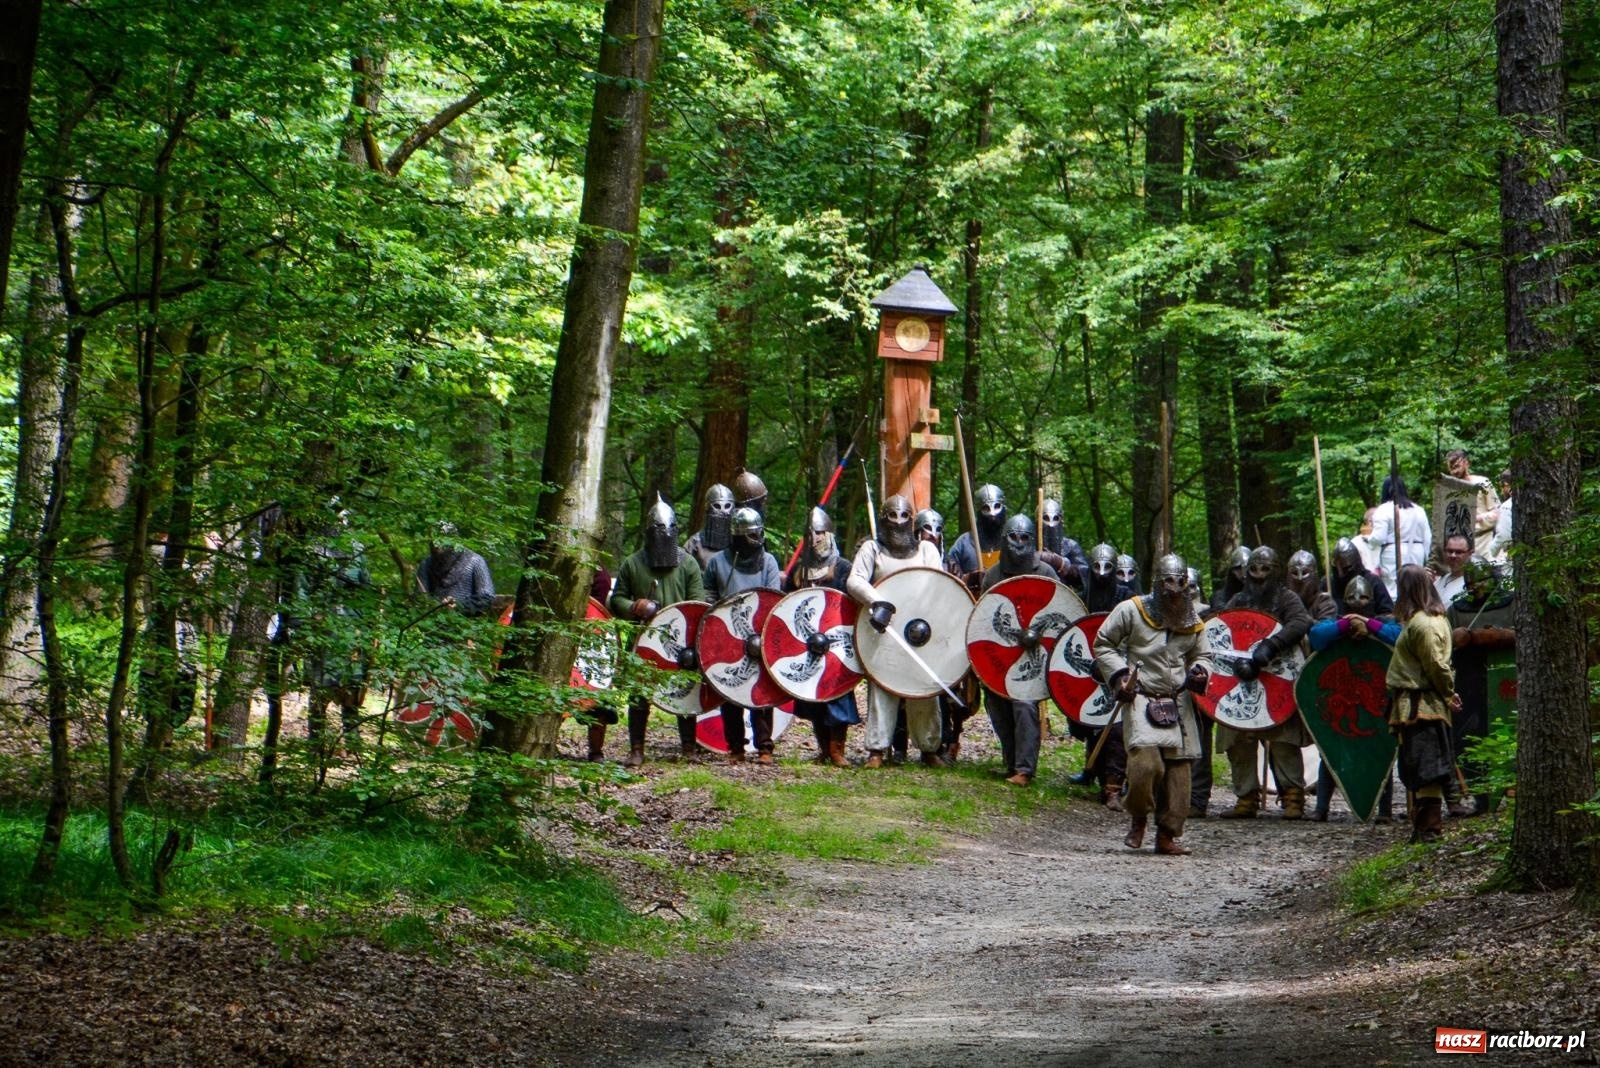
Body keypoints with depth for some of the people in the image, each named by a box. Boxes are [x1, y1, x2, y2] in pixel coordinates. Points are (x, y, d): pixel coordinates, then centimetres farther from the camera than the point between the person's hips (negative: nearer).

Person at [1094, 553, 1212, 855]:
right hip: (1141, 699, -5)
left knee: (1178, 769, 1)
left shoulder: (1192, 622, 10)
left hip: (1178, 703, 5)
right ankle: (1138, 817, 4)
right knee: (1146, 762, -22)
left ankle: (1167, 835, 13)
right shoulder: (1131, 610, -3)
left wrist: (1200, 672, 0)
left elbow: (1202, 655, 23)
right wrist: (1119, 674, -9)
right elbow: (1103, 644, 4)